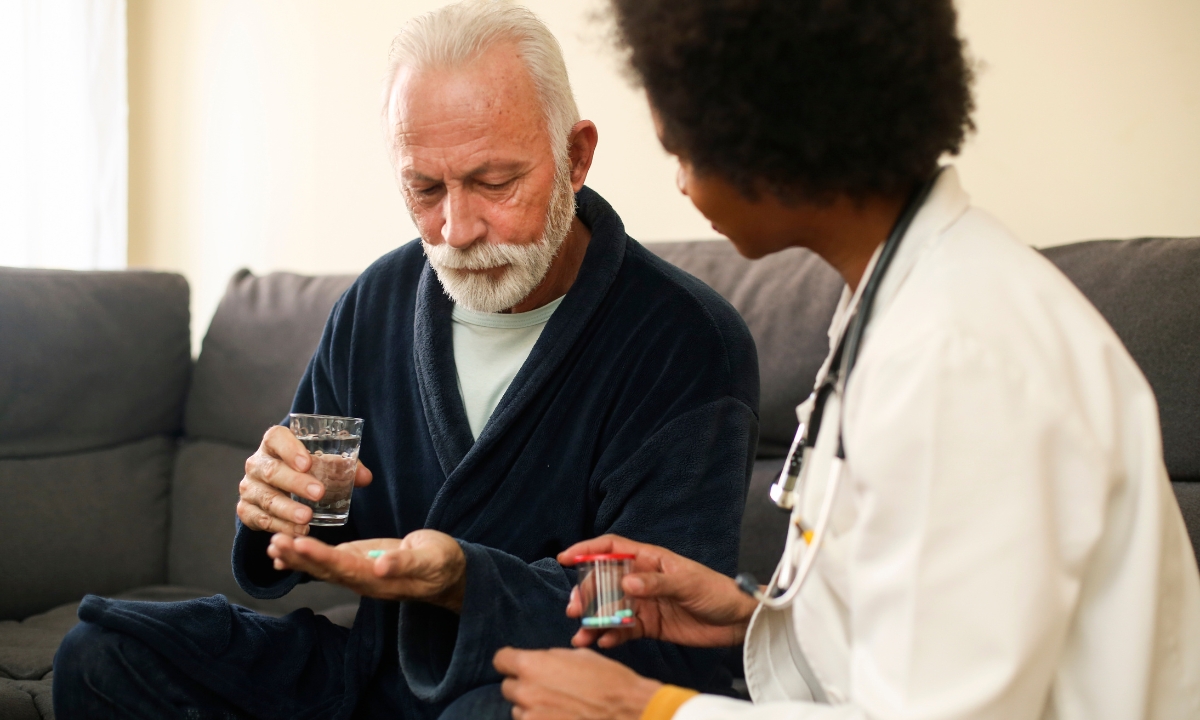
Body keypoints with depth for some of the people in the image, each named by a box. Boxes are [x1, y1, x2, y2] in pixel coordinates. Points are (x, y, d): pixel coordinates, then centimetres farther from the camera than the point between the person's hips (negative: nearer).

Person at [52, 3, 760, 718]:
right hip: (381, 660, 7)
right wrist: (283, 507, -6)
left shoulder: (691, 344, -13)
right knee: (103, 652, -6)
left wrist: (463, 583, -34)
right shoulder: (376, 303, 8)